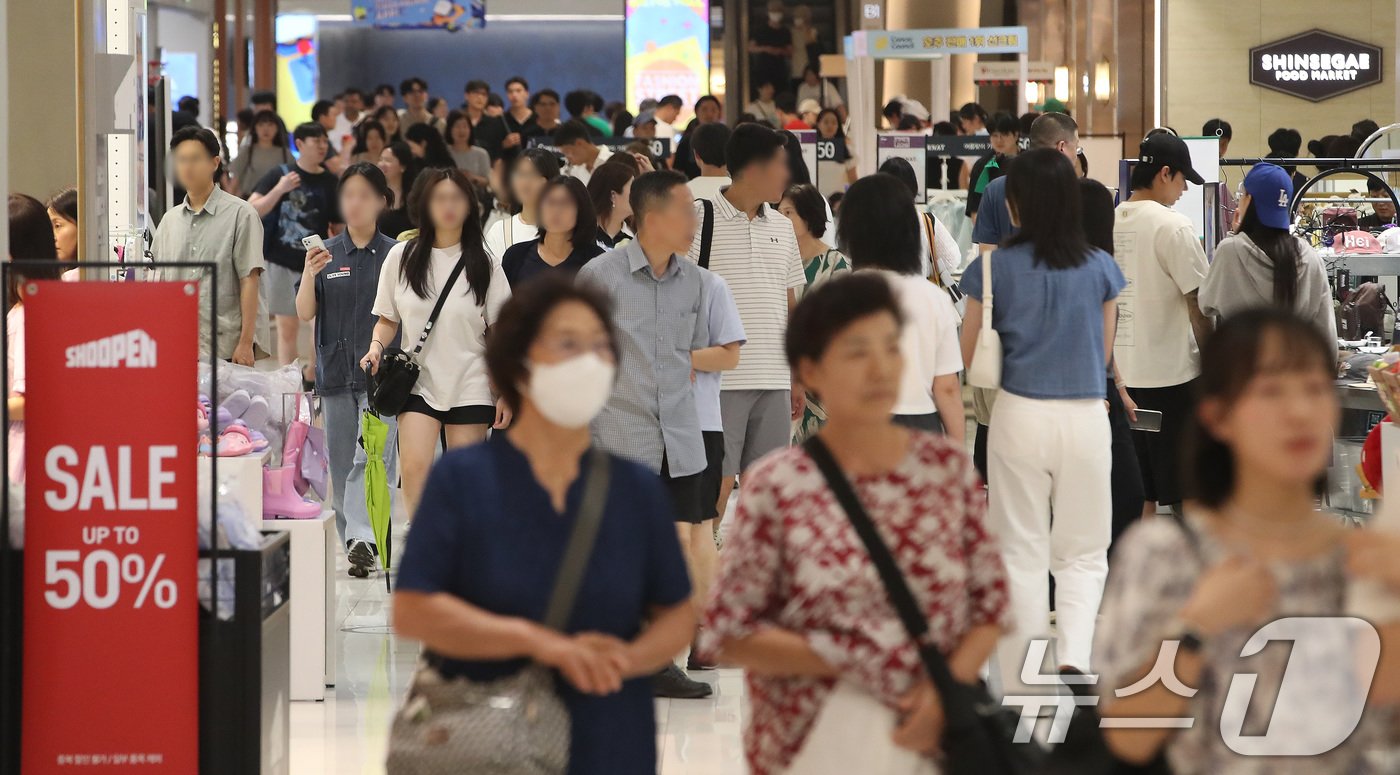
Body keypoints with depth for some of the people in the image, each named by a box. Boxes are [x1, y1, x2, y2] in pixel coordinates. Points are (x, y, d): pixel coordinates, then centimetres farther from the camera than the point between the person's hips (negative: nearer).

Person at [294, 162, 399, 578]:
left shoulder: (395, 254, 3)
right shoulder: (325, 254, 8)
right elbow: (305, 313, 3)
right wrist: (310, 274, -14)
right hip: (336, 372, 3)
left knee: (371, 457, -16)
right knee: (341, 464, 6)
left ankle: (363, 539, -26)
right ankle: (355, 546, 14)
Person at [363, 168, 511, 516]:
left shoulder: (482, 263, 1)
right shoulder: (401, 257, 2)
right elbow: (388, 318, 11)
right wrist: (376, 347, -9)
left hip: (471, 386, 0)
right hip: (418, 382, 0)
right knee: (414, 468, -18)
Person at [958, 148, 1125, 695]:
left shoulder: (996, 269, -6)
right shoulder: (1100, 269, -1)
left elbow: (968, 357, 3)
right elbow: (1105, 354, 10)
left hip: (1020, 416, -1)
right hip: (1086, 417, 1)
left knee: (1022, 554, 10)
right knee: (1083, 554, 13)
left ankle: (1023, 691, 13)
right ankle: (1073, 656, -11)